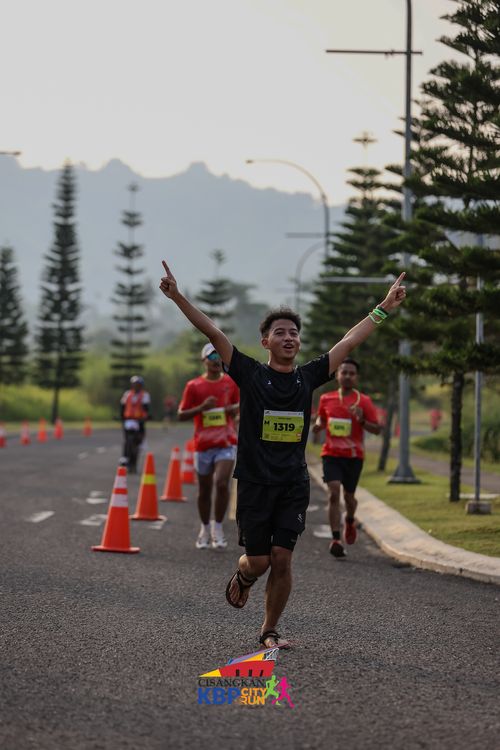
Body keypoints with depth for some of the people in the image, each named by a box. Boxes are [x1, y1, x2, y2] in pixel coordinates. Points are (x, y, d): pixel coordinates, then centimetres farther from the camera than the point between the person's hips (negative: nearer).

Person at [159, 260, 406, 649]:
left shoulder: (309, 377, 6)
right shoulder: (251, 374, -2)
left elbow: (350, 341, 11)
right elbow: (214, 333, -10)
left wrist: (384, 308, 13)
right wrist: (178, 297, -17)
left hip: (294, 485, 2)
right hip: (255, 483, -2)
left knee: (282, 560, -2)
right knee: (258, 562, 1)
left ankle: (270, 631, 14)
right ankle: (241, 578, 38)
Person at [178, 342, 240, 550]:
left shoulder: (232, 382, 6)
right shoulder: (194, 386, 1)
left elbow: (240, 405, 18)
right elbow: (181, 415, 1)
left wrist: (236, 408, -6)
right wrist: (202, 407, -15)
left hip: (226, 443, 0)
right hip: (203, 445, 0)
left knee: (222, 483, -17)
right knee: (204, 490, 9)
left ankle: (218, 527, -3)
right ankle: (205, 529, 27)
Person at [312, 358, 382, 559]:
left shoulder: (364, 401, -3)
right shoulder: (326, 399, 4)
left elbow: (377, 429, -3)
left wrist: (362, 421, -21)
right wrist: (318, 426, -2)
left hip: (354, 455, 0)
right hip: (331, 454, 0)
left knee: (348, 496, 10)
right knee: (334, 493, -16)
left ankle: (350, 520, 46)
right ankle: (336, 539, -18)